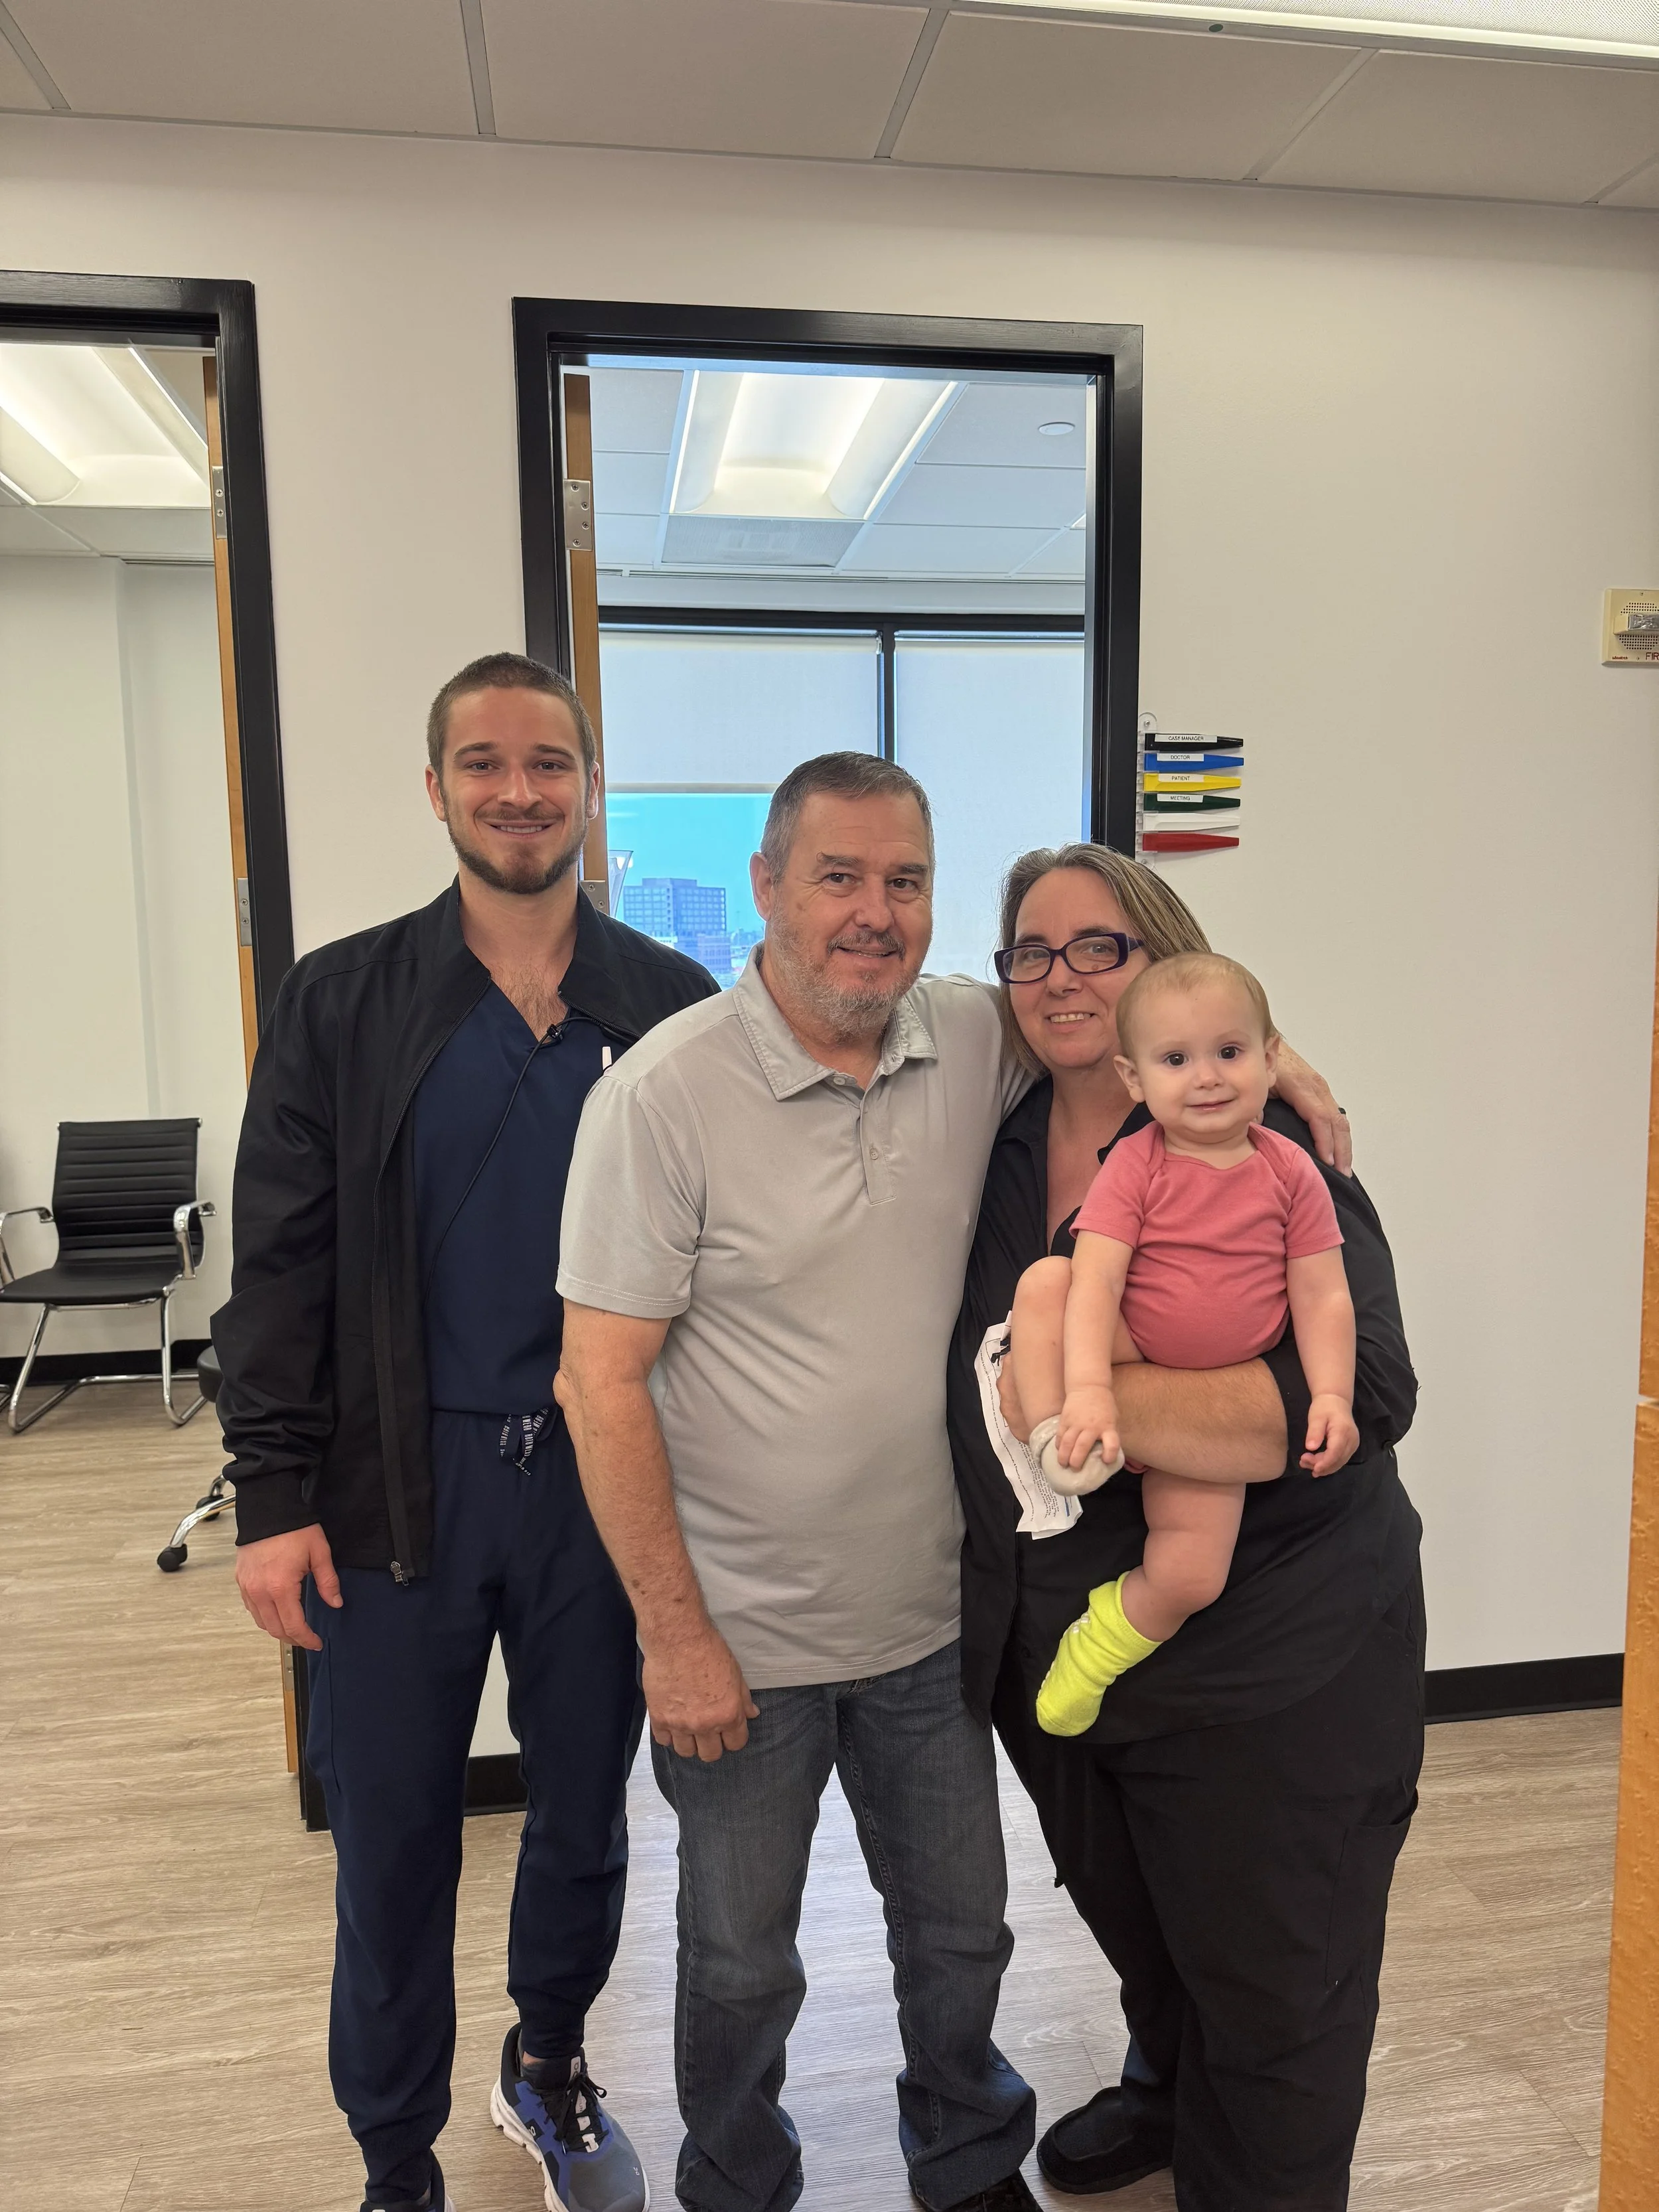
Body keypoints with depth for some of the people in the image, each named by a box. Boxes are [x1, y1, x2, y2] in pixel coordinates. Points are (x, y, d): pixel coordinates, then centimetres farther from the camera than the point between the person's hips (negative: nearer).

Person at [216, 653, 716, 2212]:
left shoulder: (677, 1008, -1)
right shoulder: (342, 1004, -1)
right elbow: (280, 1261, -2)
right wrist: (273, 1494, -7)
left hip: (608, 1481, 1)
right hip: (402, 1486, 0)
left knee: (586, 1813, 18)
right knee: (392, 1841, 12)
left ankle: (549, 2064, 47)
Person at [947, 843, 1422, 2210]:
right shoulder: (1000, 1148, 0)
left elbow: (1355, 1400, -30)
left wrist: (1093, 1400, -32)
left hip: (1266, 1667, -6)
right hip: (1050, 1646, 6)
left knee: (1268, 1987, 15)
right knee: (1130, 1924, 29)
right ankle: (1164, 2094, 58)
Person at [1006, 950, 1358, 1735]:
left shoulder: (1289, 1172, 0)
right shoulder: (1135, 1166, -7)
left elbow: (1322, 1296, 0)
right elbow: (1097, 1281, -18)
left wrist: (1331, 1395, -14)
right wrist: (1087, 1389, -32)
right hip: (1124, 1363, -1)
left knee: (1191, 1580, -10)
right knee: (1044, 1279, -29)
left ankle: (1099, 1646, 18)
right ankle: (1058, 1444, -24)